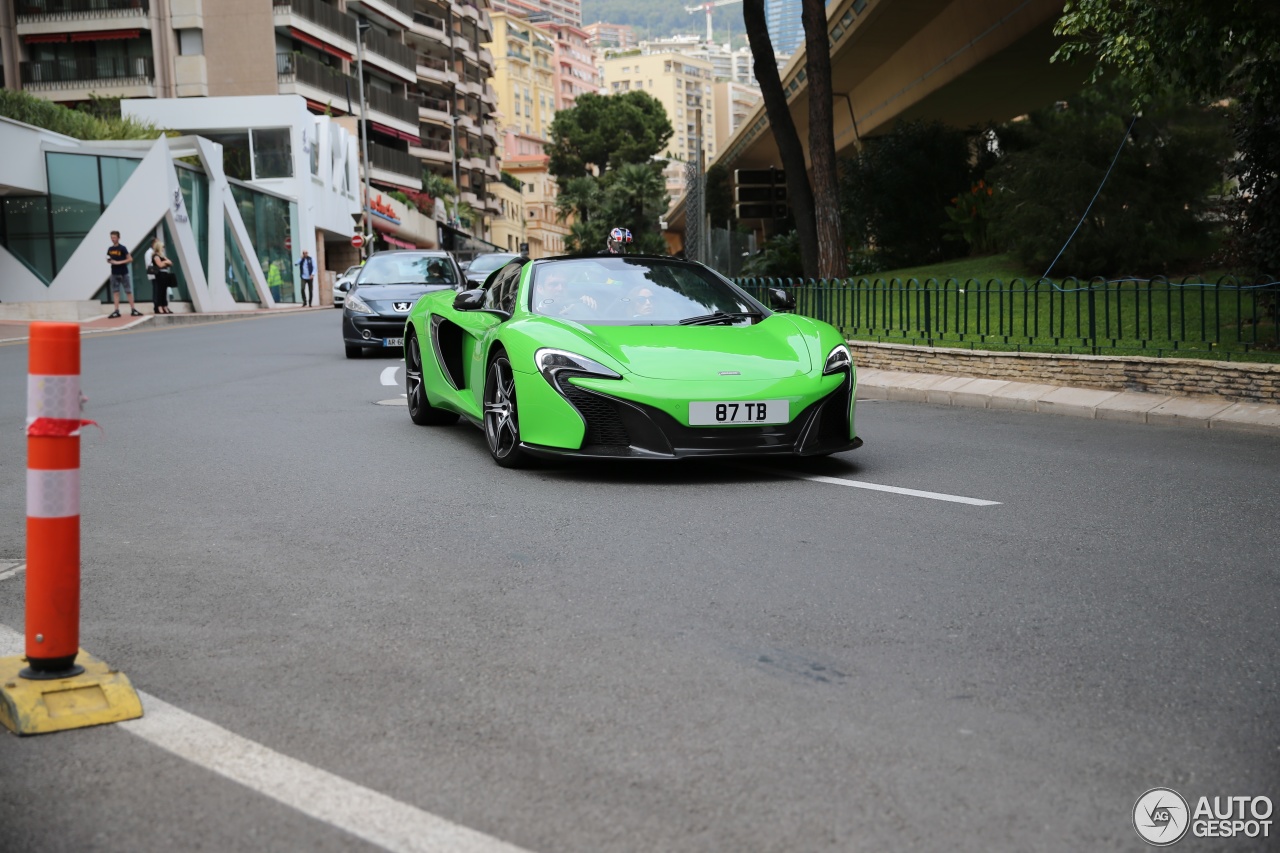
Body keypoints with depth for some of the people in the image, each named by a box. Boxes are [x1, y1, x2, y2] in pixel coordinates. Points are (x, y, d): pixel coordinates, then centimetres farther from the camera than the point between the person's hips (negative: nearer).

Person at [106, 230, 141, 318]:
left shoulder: (122, 248, -6)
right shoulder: (110, 249, 8)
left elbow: (130, 259, -11)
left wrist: (119, 262, -18)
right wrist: (109, 261, -4)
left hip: (124, 273, -4)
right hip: (114, 273, 4)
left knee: (128, 291, -1)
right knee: (115, 291, 1)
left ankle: (133, 310, 3)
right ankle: (117, 311, 2)